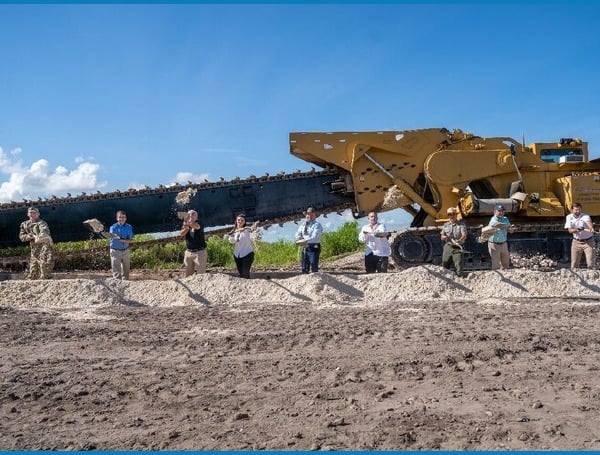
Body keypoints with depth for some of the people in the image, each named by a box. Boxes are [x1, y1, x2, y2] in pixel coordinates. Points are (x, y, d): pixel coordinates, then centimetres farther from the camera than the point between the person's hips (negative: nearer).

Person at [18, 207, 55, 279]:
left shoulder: (41, 223, -12)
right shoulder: (24, 224, 11)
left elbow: (44, 231, -32)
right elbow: (21, 236, 10)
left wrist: (39, 237, -55)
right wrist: (30, 236, -11)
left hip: (45, 247, -7)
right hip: (34, 250, 7)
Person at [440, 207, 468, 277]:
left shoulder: (461, 224, 2)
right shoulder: (445, 225, 14)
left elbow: (464, 235, -11)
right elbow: (442, 236, 12)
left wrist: (459, 240, -34)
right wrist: (444, 237, -14)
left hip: (457, 247, -3)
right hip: (447, 247, 3)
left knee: (459, 270, -8)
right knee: (444, 267, 4)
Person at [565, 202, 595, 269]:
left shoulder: (585, 216, -18)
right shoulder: (569, 217, -4)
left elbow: (588, 222, -41)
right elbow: (570, 230, -11)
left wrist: (591, 228, -63)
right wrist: (576, 230, -32)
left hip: (588, 241, -3)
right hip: (576, 241, 3)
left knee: (590, 263, -7)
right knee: (574, 264, 3)